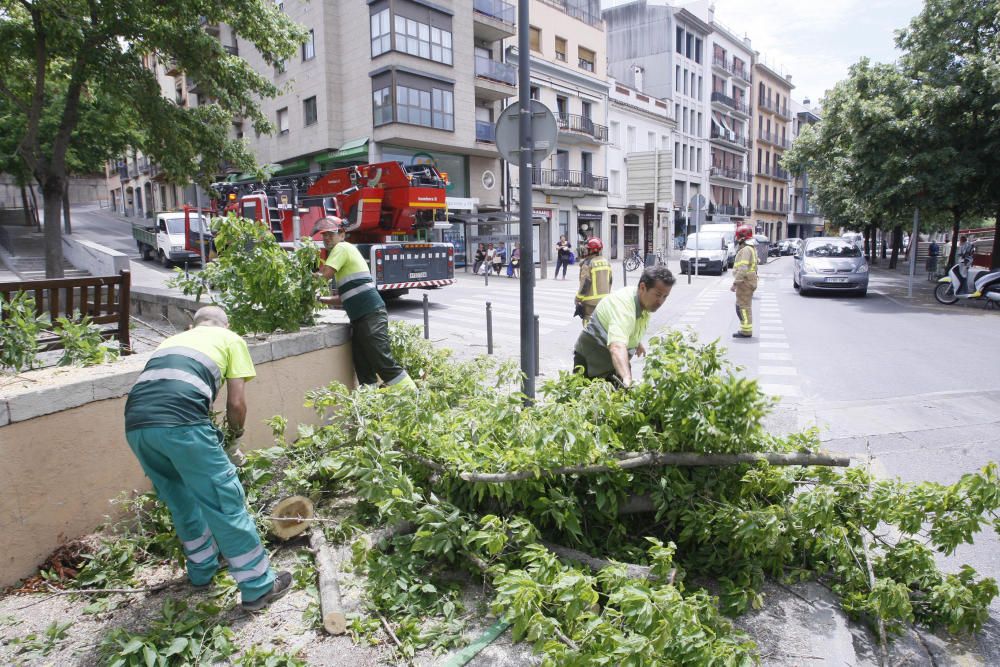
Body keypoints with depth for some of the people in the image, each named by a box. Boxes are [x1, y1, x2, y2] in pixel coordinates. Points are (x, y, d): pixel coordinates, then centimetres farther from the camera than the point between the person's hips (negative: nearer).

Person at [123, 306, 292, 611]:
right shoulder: (230, 339, 20)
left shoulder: (172, 339, 34)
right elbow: (236, 403, 11)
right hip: (180, 423, -6)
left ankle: (203, 571, 41)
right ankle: (258, 586, 16)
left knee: (181, 502, 25)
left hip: (135, 425, 6)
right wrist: (235, 436, 31)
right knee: (225, 503, 6)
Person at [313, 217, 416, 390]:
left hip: (371, 316, -10)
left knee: (383, 363, -11)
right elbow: (345, 297, 25)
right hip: (360, 318, 10)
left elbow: (324, 276, -14)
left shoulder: (342, 248, -2)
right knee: (363, 370, 6)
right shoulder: (346, 252, 25)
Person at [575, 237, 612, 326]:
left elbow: (585, 284, -17)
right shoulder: (606, 262, 8)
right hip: (604, 300, 7)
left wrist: (578, 300, -11)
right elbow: (609, 281, 14)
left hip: (591, 302, -7)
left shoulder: (587, 263, -15)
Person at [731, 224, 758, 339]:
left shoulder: (745, 250, -18)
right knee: (745, 307, 16)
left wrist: (735, 283, -24)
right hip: (748, 281, 10)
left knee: (743, 307, -6)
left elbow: (743, 269, -25)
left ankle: (746, 332, -3)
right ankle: (746, 330, 23)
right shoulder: (750, 248, 16)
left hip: (744, 282, -10)